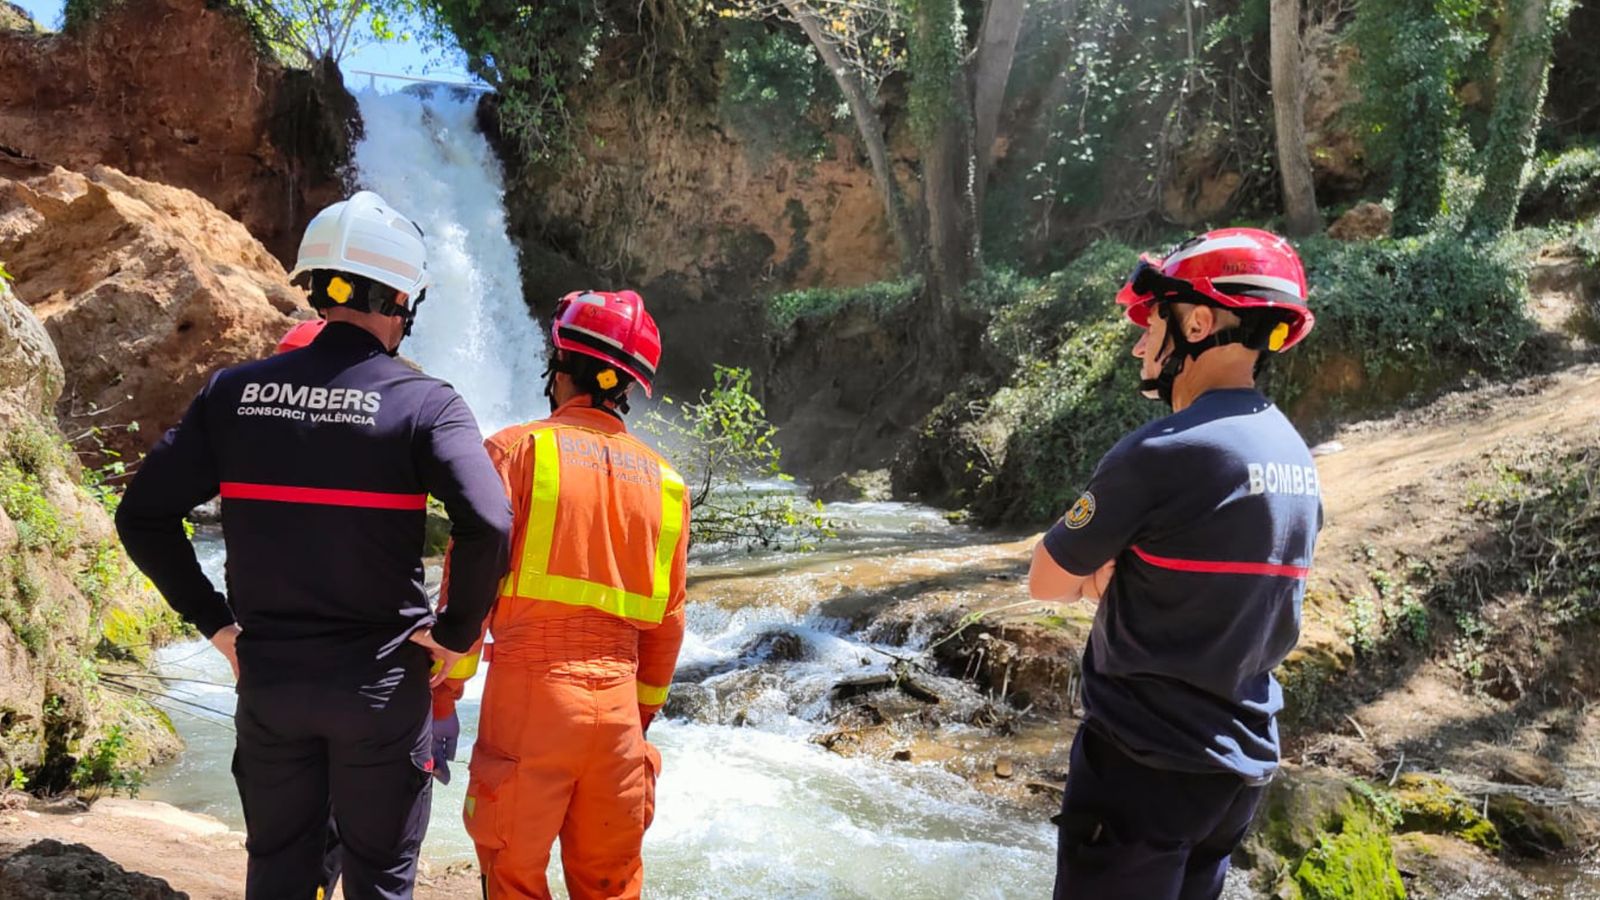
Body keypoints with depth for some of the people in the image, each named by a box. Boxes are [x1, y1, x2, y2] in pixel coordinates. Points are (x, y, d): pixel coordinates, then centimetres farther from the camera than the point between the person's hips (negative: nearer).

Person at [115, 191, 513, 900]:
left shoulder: (233, 392, -1)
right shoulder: (424, 403, -13)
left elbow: (143, 516, 0)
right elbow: (487, 527, -26)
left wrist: (215, 622, 7)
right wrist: (457, 633, -10)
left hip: (267, 677, 4)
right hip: (381, 684, -3)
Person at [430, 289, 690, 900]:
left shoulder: (518, 449, -3)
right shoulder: (663, 481, 8)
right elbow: (667, 622, 12)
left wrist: (444, 696, -1)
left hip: (530, 692, -4)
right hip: (617, 703, 4)